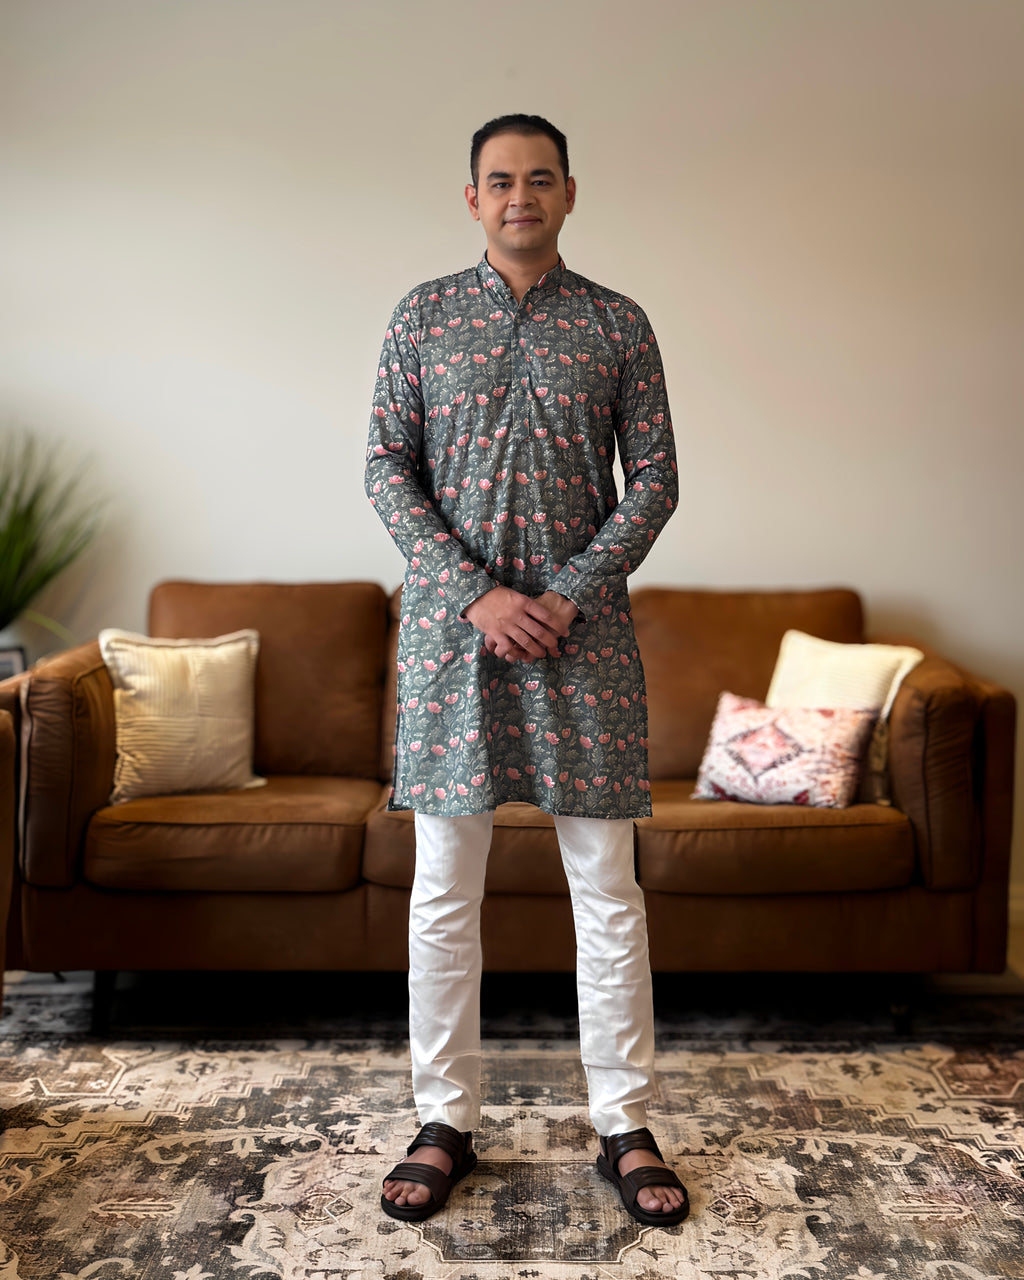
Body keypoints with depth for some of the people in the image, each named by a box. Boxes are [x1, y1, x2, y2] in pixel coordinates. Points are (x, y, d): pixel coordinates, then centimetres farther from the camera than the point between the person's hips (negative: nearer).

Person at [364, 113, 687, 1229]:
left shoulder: (617, 325, 6)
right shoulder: (423, 316, 7)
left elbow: (654, 478, 3)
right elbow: (387, 471, 1)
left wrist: (571, 595, -10)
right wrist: (476, 595, -11)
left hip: (581, 627, 0)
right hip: (452, 623, 0)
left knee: (606, 887, 4)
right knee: (443, 890, 4)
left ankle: (624, 1126, 17)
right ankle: (446, 1122, 18)